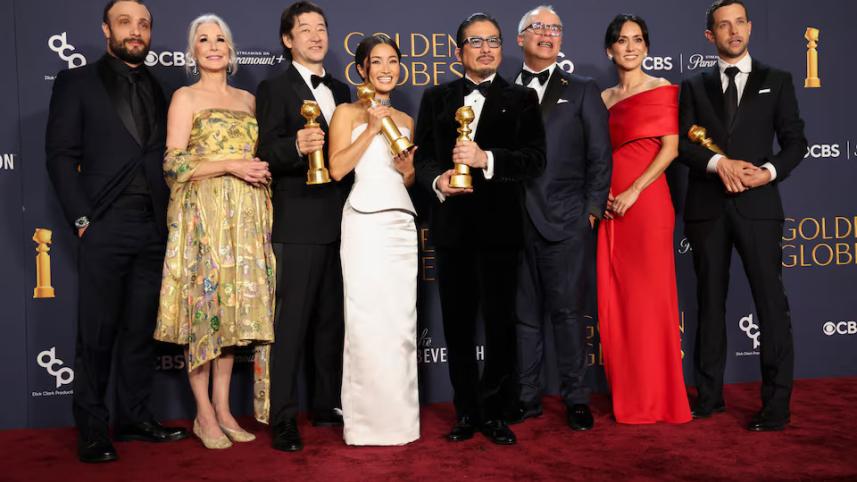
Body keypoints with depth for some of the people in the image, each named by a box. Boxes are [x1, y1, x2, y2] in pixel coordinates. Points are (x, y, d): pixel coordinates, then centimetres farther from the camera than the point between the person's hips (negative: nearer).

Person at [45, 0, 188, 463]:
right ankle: (92, 428, 11)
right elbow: (61, 155, -1)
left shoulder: (159, 90, 16)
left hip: (154, 229, 4)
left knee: (141, 329, 10)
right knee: (97, 333, 1)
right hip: (105, 228, -4)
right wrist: (82, 218, -9)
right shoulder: (76, 82, 6)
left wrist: (171, 216, 2)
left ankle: (134, 416, 20)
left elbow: (167, 158, 14)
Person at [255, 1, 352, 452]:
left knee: (331, 319, 13)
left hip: (340, 221, 6)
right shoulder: (274, 89, -3)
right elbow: (268, 156, -12)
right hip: (300, 223, -6)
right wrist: (296, 146, -31)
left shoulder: (341, 90, 16)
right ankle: (283, 419, 4)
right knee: (292, 322, -4)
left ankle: (327, 404, 25)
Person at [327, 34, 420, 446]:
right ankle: (368, 418, 3)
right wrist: (371, 129, -10)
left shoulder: (405, 121, 20)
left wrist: (408, 170, 2)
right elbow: (337, 168, -7)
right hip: (364, 221, -5)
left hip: (402, 222, 5)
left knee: (401, 317, 3)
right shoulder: (348, 113, 5)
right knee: (367, 317, -6)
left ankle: (398, 414, 13)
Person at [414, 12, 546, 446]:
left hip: (500, 227, -2)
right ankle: (467, 412, 22)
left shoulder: (522, 99, 4)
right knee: (457, 324, 9)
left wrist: (485, 159, -20)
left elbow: (536, 158, -7)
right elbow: (422, 155, 8)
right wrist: (437, 181, -12)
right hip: (453, 227, 2)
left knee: (500, 324, 3)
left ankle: (494, 413, 18)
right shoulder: (436, 98, 12)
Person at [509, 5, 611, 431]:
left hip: (566, 222, -2)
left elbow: (599, 157, 4)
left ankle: (576, 397, 13)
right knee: (524, 313, 8)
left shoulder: (583, 91, 9)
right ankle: (527, 396, 17)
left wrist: (592, 211, -4)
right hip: (516, 224, 2)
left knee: (568, 312, 2)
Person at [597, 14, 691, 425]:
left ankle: (657, 396, 10)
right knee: (614, 298, 6)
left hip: (646, 202, -5)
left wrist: (633, 192, -15)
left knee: (649, 295, -2)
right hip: (610, 206, 5)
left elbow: (670, 148, -7)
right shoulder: (604, 98, 15)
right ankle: (627, 394, 18)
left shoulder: (662, 90, 1)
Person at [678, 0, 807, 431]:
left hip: (757, 205, -1)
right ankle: (709, 395, 17)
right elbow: (681, 142, 2)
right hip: (707, 207, 2)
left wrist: (769, 171, -12)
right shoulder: (694, 86, 12)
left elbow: (795, 142, 6)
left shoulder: (776, 81, 10)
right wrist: (719, 163, -14)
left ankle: (776, 404, 4)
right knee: (710, 302, 8)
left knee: (771, 303, -4)